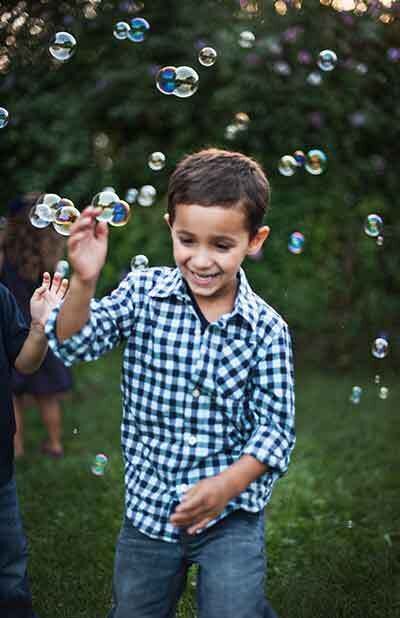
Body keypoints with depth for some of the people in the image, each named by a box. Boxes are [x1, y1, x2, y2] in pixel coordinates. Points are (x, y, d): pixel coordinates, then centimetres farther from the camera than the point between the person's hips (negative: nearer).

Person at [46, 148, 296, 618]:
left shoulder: (266, 329, -11)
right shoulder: (143, 293, -7)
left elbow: (275, 427, -9)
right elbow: (75, 345, -16)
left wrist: (228, 483, -25)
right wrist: (83, 281, -34)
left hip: (231, 514, -2)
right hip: (147, 508, 3)